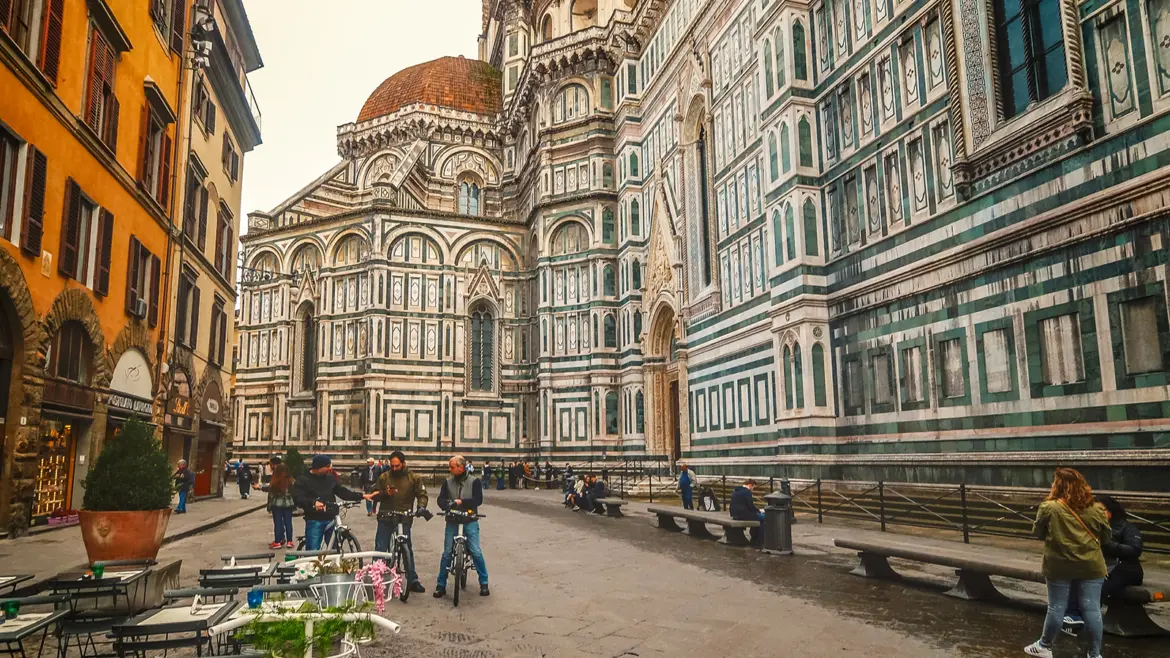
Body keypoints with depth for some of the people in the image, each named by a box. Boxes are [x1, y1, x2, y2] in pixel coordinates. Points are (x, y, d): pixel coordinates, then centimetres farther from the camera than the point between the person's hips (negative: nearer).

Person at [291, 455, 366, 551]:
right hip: (314, 521, -4)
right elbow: (298, 499, -15)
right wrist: (313, 502, -34)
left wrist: (362, 496, 7)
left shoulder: (331, 478, 9)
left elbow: (343, 492, 15)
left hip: (331, 519, 4)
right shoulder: (303, 480, -4)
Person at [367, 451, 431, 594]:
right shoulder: (384, 477, 2)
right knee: (380, 549, 3)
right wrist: (385, 493, -16)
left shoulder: (414, 478, -1)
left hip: (404, 519, -1)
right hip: (385, 518, 1)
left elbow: (422, 495, -2)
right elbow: (374, 496, 4)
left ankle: (412, 581, 17)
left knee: (408, 550, 8)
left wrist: (421, 507, -22)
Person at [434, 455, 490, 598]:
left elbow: (478, 500, -12)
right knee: (447, 553, 0)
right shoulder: (448, 482, 5)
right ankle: (441, 585, 12)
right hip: (452, 521, 2)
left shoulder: (474, 482, -3)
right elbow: (441, 499, -2)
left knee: (476, 552, -7)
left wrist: (460, 502, -23)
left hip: (470, 521, -2)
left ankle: (484, 583, 7)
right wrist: (446, 505, -26)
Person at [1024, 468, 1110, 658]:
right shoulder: (1095, 510, -2)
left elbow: (1038, 533, 1)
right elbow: (1107, 537, 9)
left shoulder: (1049, 508, -10)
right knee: (1092, 609, 8)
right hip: (1090, 566, 2)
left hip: (1059, 567, -2)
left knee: (1057, 607, 8)